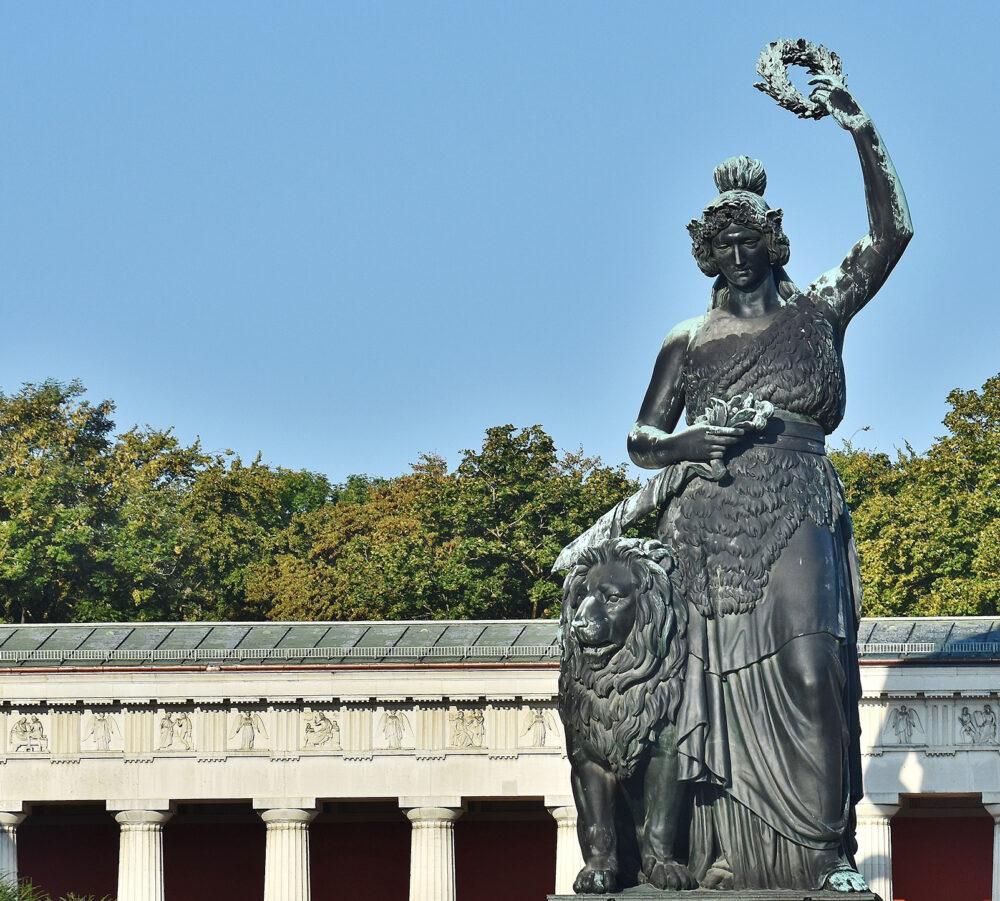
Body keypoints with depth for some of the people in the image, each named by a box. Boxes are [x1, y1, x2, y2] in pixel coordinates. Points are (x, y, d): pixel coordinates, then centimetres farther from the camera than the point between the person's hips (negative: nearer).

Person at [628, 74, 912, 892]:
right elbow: (642, 440, 18)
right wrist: (685, 444, -6)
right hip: (711, 524, 2)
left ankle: (831, 850, -18)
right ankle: (726, 860, -6)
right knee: (720, 682, -5)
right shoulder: (688, 342, 17)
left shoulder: (817, 316, 11)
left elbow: (893, 233, 0)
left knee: (809, 669, -20)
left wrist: (862, 132, -6)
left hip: (798, 516, -2)